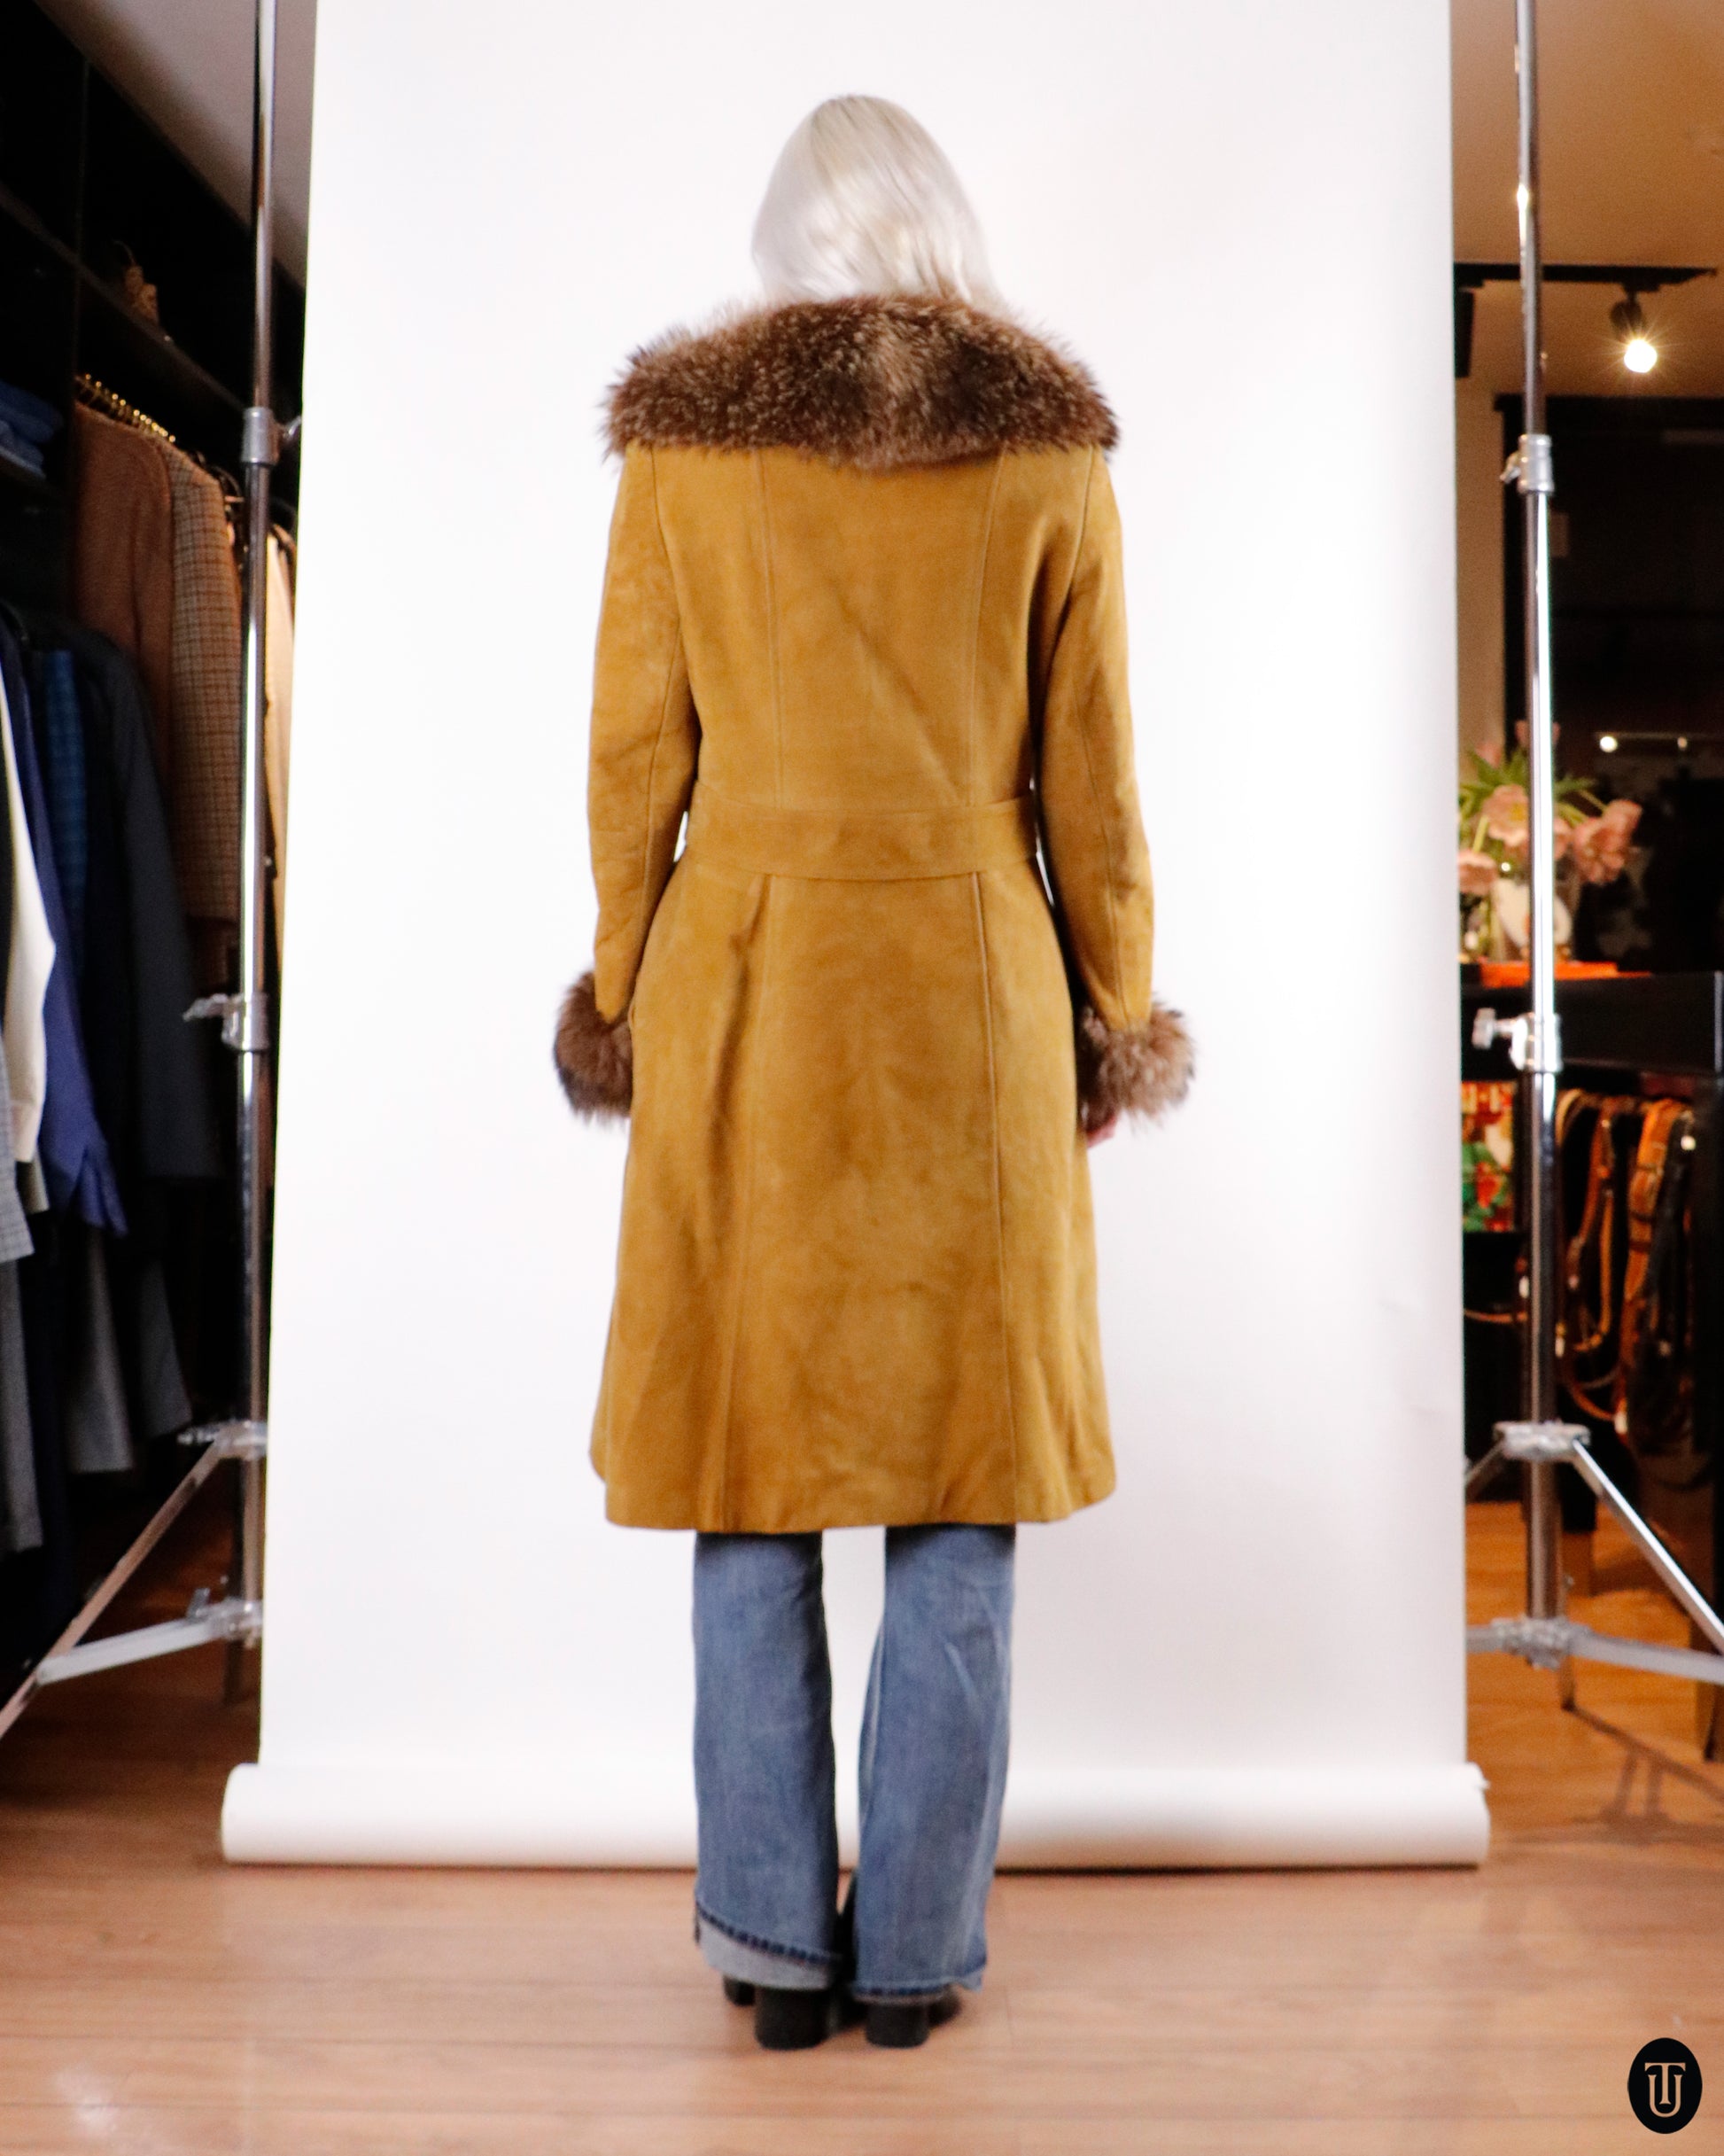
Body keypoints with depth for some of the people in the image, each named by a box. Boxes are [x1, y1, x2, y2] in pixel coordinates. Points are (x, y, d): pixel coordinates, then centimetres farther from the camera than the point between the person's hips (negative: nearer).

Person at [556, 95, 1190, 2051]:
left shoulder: (677, 442, 3)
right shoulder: (1052, 449, 2)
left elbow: (635, 759, 2)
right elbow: (1087, 780, 3)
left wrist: (621, 994, 12)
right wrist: (1116, 1014, 12)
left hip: (746, 979, 0)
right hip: (972, 987, 0)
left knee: (749, 1457, 8)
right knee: (958, 1467, 7)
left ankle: (775, 1939, 15)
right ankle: (917, 1946, 15)